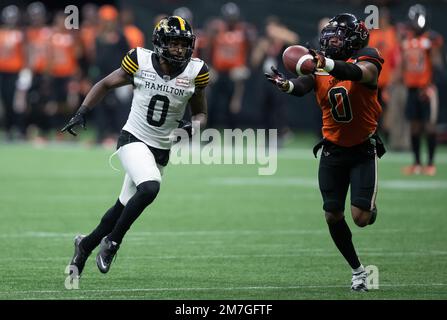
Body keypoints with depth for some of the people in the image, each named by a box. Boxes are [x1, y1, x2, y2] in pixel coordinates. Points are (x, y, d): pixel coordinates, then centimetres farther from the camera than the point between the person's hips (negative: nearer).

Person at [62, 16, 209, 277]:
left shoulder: (194, 72, -3)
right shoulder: (141, 62, -8)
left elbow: (201, 113, 9)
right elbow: (106, 84, 6)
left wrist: (192, 126, -14)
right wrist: (81, 114, -5)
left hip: (161, 150, 4)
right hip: (133, 139, -4)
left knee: (124, 208, 8)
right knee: (150, 188, -29)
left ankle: (86, 245, 32)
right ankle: (112, 242, -12)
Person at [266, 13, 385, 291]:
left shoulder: (366, 61, -13)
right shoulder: (319, 68, -2)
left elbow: (356, 73, -38)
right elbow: (302, 87, -23)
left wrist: (326, 63, -56)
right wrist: (285, 84, -47)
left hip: (363, 150, -4)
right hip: (333, 150, 4)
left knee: (360, 217, -11)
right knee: (333, 216, 2)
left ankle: (371, 206, 27)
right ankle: (357, 270, 22)